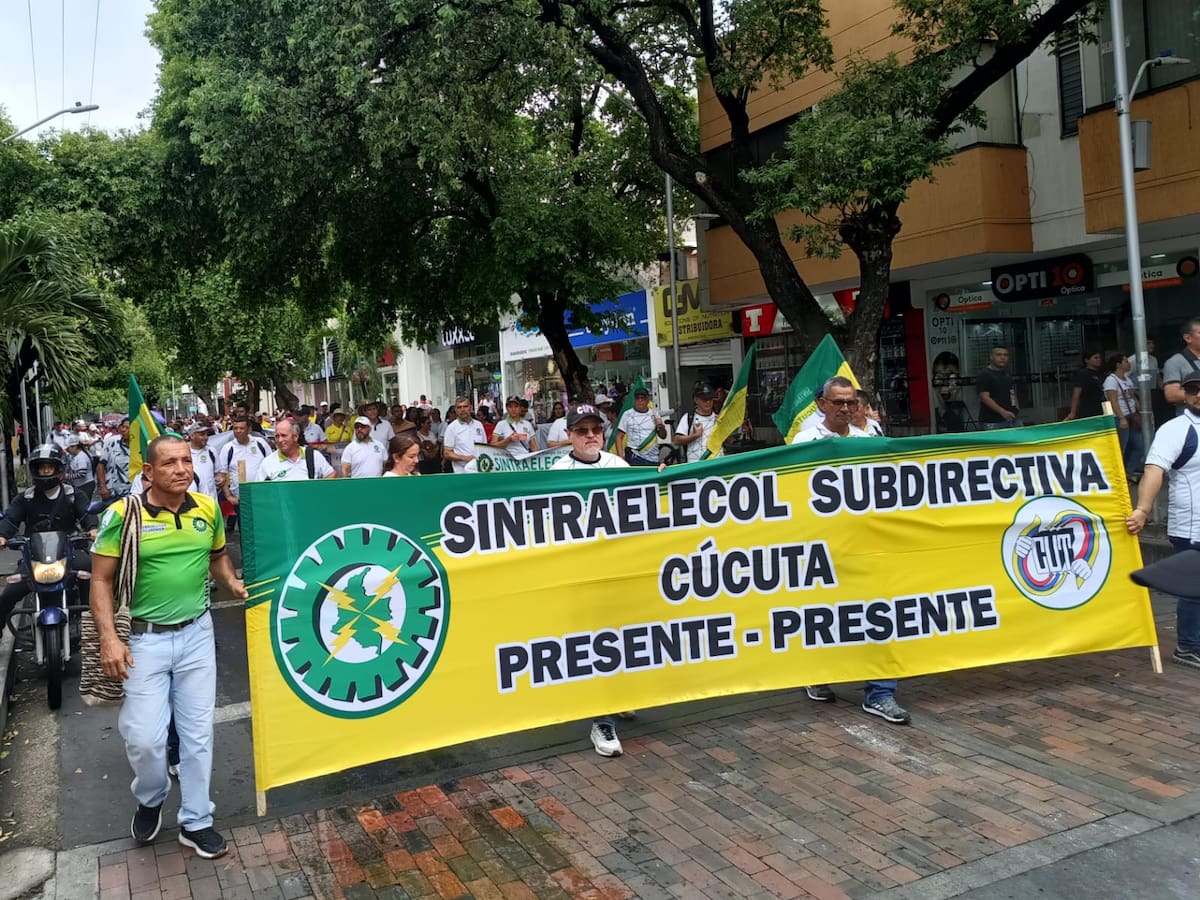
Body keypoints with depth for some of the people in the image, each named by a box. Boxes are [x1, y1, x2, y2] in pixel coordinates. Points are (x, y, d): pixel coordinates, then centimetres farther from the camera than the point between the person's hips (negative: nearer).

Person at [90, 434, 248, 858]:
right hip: (145, 637, -3)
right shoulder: (123, 514, -13)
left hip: (197, 633, 3)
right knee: (144, 737, -3)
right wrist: (108, 638, -16)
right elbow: (101, 581, -8)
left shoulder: (208, 509, -2)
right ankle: (150, 799, 30)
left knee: (197, 732, 10)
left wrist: (233, 584, -3)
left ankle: (195, 821, 25)